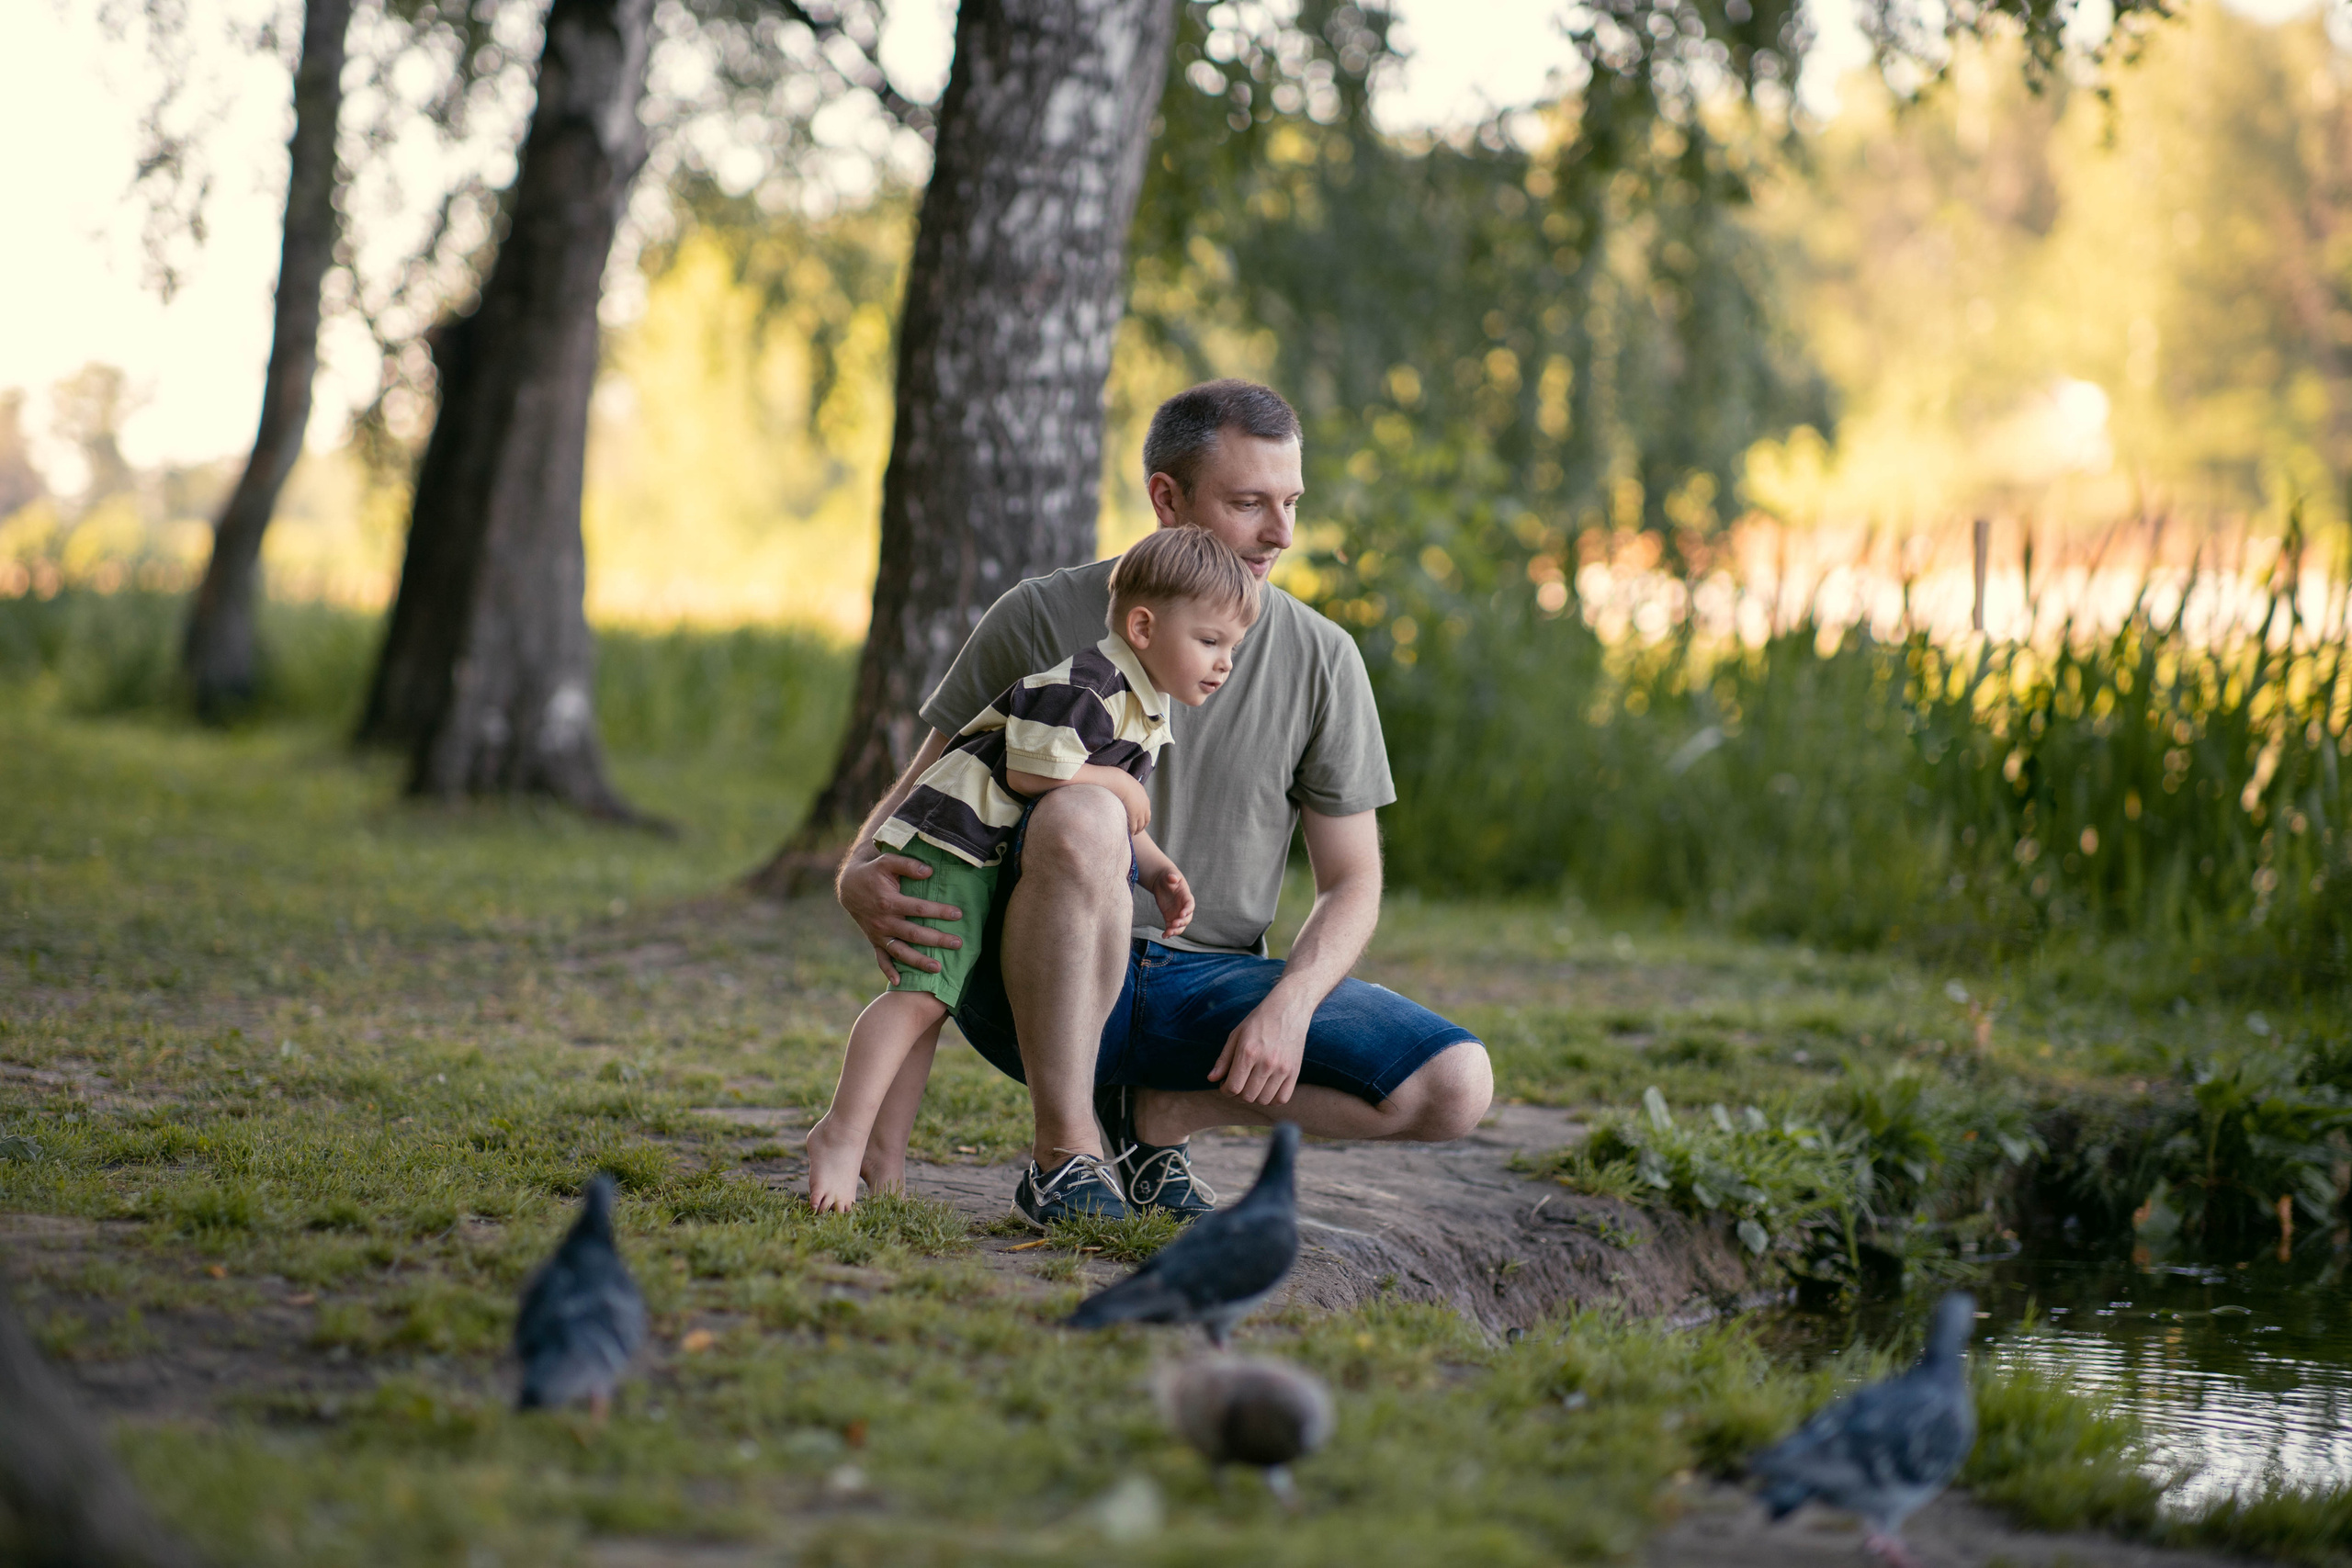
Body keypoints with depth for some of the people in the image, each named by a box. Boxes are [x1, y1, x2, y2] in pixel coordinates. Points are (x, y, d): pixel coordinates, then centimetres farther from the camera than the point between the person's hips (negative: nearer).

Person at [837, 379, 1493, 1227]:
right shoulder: (1043, 617, -5)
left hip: (1205, 989, 3)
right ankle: (1063, 1152, -21)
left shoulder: (1321, 660, 1)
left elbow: (1351, 882, 5)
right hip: (1041, 986, -3)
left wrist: (1289, 1005, -16)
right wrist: (859, 878, -24)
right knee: (1081, 816, -37)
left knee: (1456, 1085, -18)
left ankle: (1154, 1110, 1)